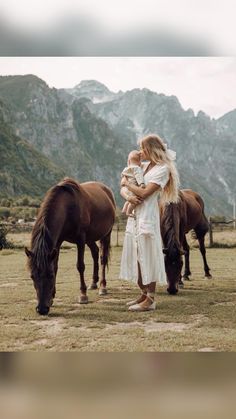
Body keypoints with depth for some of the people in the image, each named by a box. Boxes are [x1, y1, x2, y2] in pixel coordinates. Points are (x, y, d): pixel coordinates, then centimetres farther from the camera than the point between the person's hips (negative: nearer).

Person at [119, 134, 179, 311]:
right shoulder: (143, 166, 14)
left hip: (147, 217, -8)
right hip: (134, 215, 8)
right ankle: (144, 294, 22)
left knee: (147, 257, -5)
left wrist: (127, 183, -5)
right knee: (134, 256, 11)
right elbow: (122, 189, 14)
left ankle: (150, 300, 2)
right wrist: (128, 196, -7)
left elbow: (145, 193, -18)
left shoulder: (162, 169, -8)